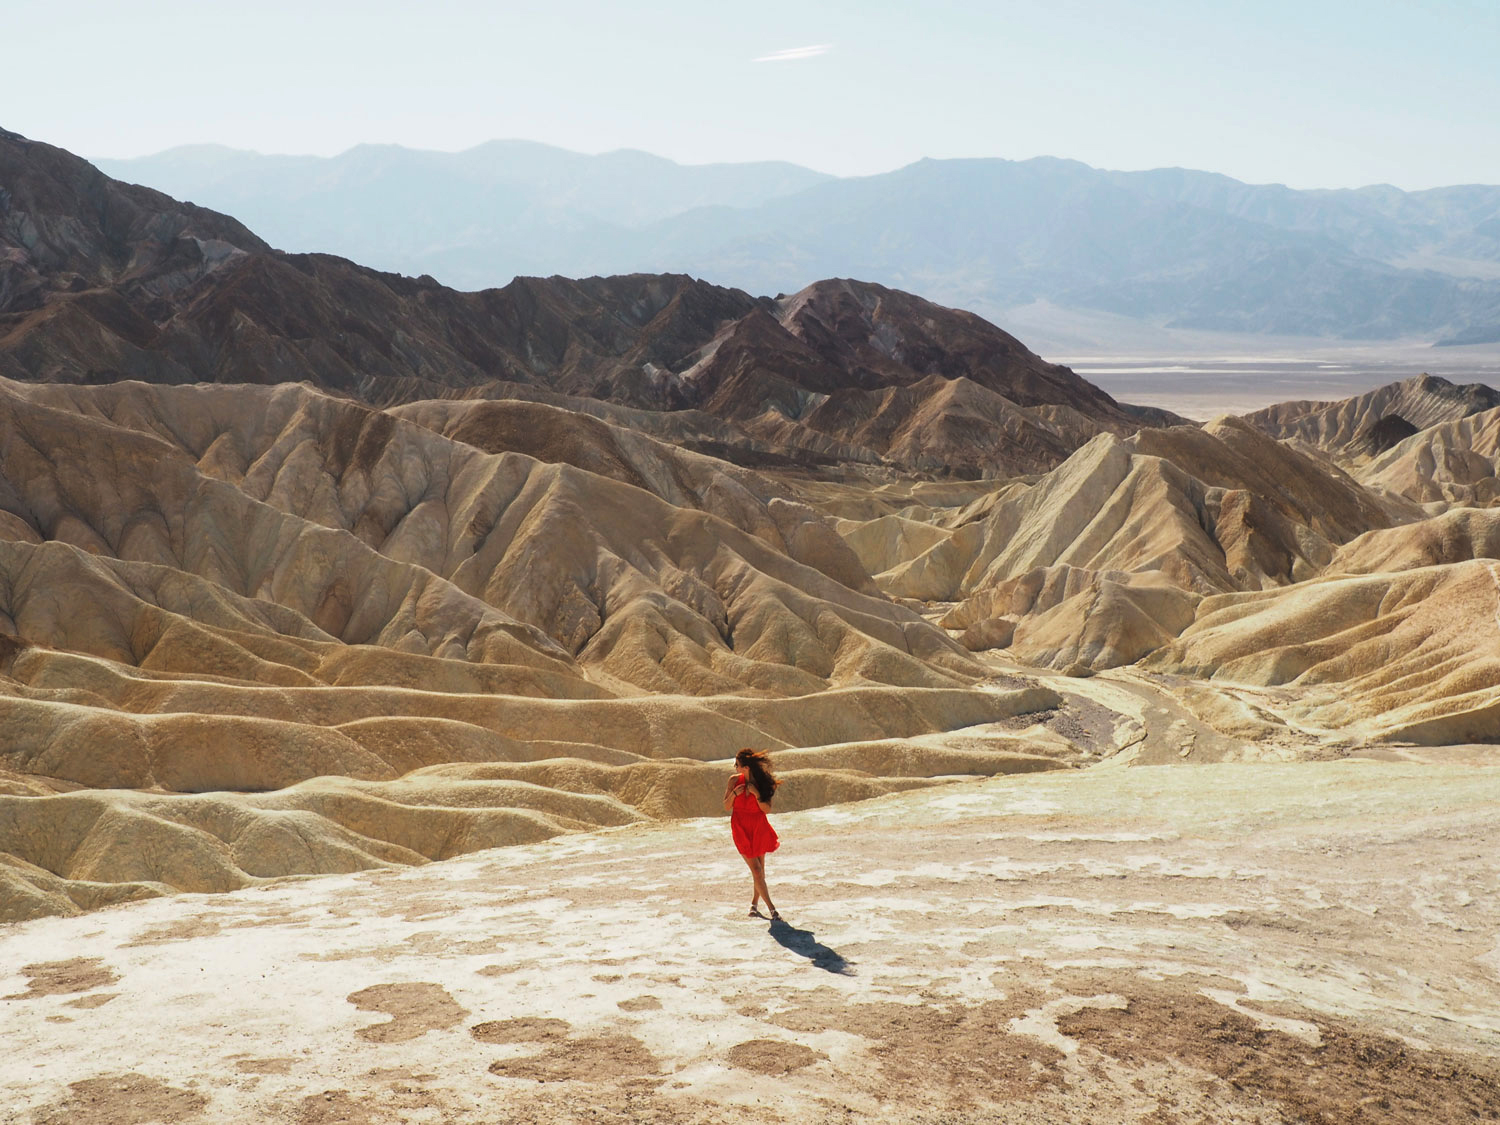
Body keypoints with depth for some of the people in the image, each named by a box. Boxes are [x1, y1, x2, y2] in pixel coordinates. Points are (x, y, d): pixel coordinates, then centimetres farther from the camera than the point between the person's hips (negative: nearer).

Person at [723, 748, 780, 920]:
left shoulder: (762, 783, -8)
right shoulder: (734, 780, -5)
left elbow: (767, 809, -12)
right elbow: (726, 807, -2)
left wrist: (756, 794, -24)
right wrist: (733, 794, -19)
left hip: (759, 828, 1)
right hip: (741, 829, -1)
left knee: (760, 870, 7)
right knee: (756, 870, -6)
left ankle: (755, 904, 25)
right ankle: (771, 908, -4)